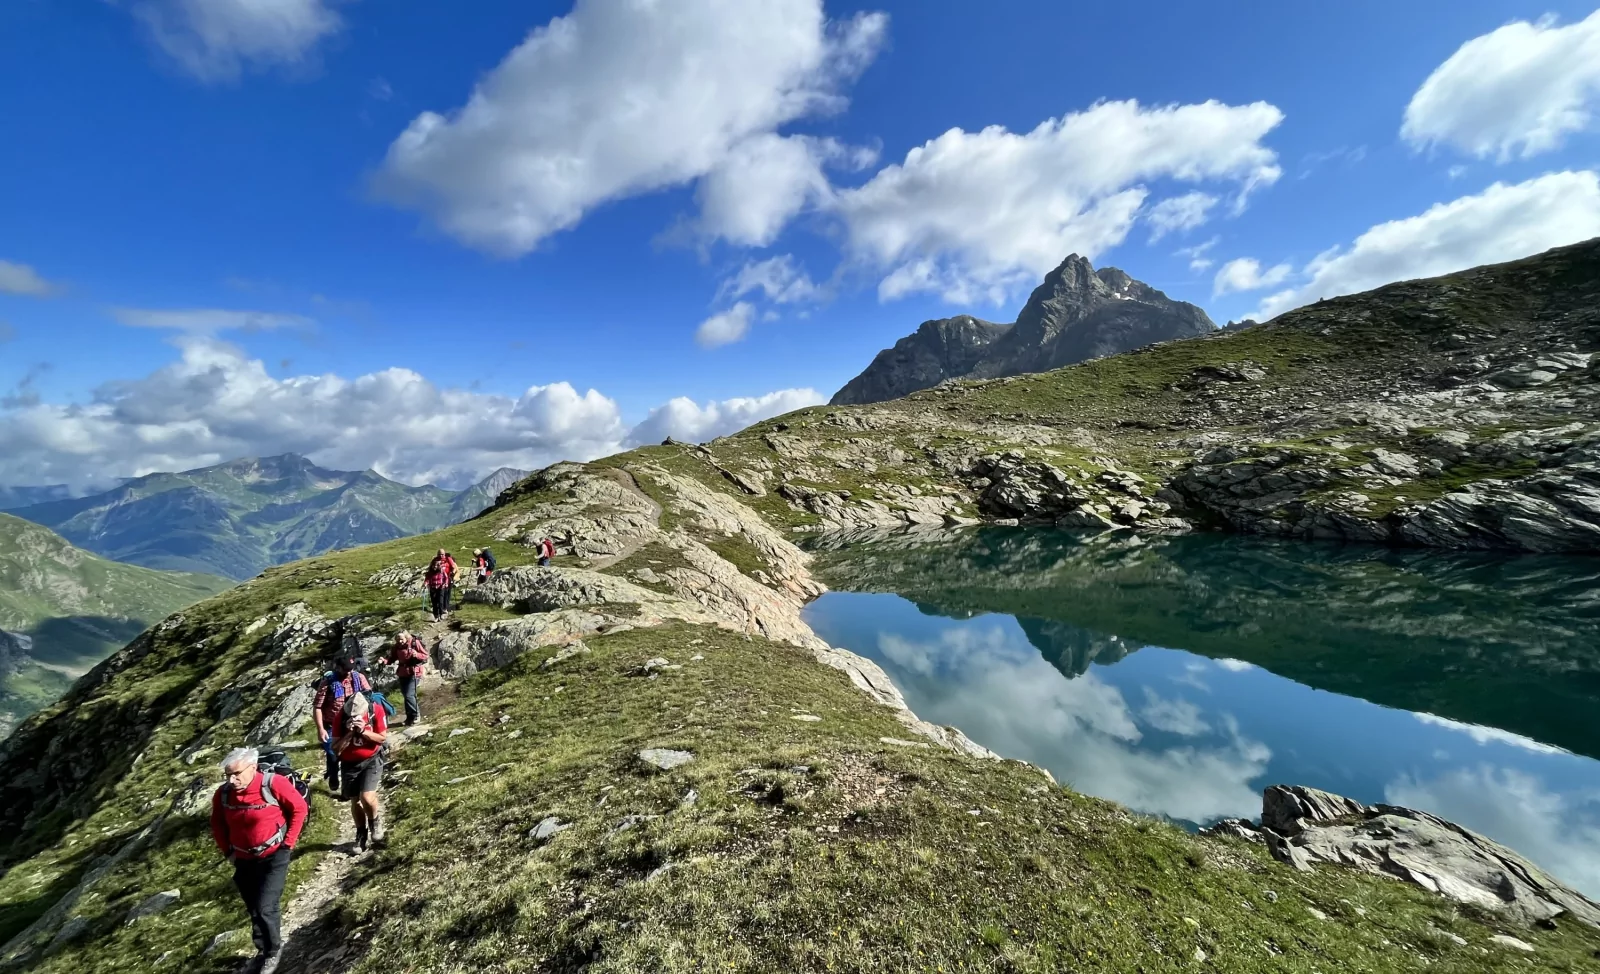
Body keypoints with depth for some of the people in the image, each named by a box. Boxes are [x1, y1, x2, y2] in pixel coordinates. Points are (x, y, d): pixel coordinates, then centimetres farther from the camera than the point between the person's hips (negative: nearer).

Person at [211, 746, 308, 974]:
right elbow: (217, 824, 11)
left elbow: (299, 808, -15)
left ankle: (272, 951, 19)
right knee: (254, 910, 17)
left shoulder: (274, 784, -24)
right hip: (244, 860, 5)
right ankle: (263, 951, 40)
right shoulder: (223, 794, -9)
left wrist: (288, 844, -12)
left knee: (265, 909, -7)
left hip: (274, 856, -5)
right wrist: (228, 851, 4)